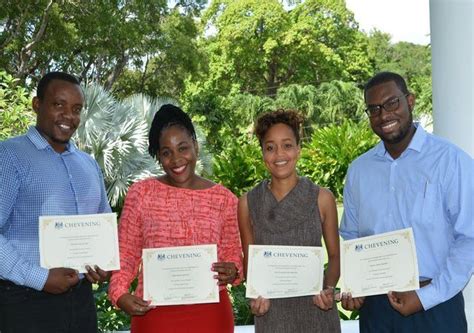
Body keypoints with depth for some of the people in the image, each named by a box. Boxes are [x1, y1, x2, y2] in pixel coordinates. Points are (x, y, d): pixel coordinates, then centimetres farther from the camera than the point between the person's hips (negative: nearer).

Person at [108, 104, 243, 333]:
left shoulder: (224, 199, 3)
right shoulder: (141, 193, 0)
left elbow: (232, 253, 9)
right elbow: (126, 253, 3)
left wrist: (232, 271, -12)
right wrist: (119, 293, -13)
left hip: (210, 314, 1)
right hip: (155, 313, -1)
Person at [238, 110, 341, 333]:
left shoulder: (322, 198, -5)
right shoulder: (248, 203, -3)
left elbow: (335, 255, 4)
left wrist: (329, 289, -12)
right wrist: (256, 295, -10)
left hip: (315, 308, 0)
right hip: (271, 312, 0)